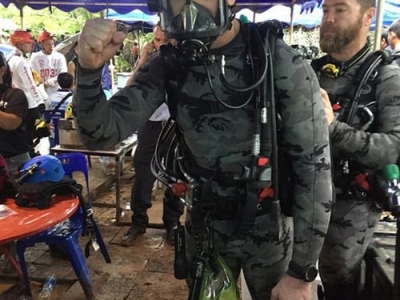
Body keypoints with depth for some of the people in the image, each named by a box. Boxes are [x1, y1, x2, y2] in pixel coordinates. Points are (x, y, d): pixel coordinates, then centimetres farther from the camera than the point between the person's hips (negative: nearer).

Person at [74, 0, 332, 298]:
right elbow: (101, 134, -12)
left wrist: (302, 271, -17)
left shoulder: (283, 64, -19)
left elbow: (314, 167, -18)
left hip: (267, 231, -2)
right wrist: (90, 69, -32)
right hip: (204, 228, 3)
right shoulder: (169, 64, -9)